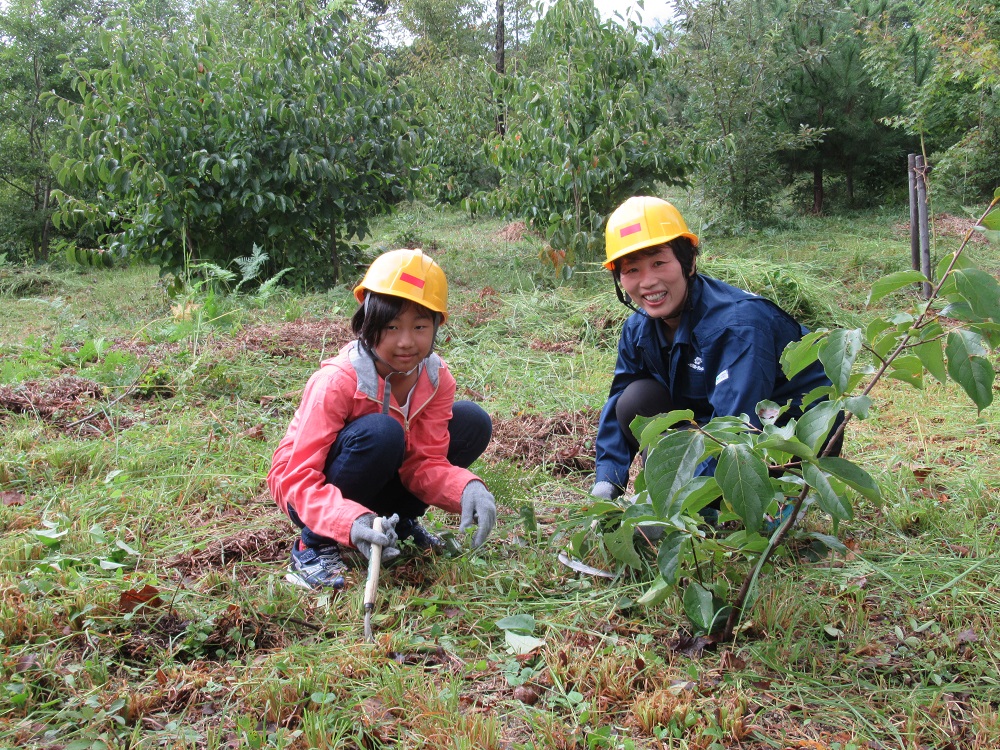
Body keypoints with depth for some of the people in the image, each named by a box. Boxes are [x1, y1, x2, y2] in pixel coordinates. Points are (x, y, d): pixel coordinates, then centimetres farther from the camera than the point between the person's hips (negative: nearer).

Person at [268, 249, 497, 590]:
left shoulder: (436, 377, -13)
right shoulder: (337, 382, -30)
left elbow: (424, 461, -13)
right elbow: (299, 478, -31)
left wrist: (466, 489, -35)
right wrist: (351, 522, -49)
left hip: (380, 481, 6)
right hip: (306, 490, -6)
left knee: (473, 422, -10)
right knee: (379, 433, -37)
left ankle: (399, 522, 6)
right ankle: (313, 547, -17)